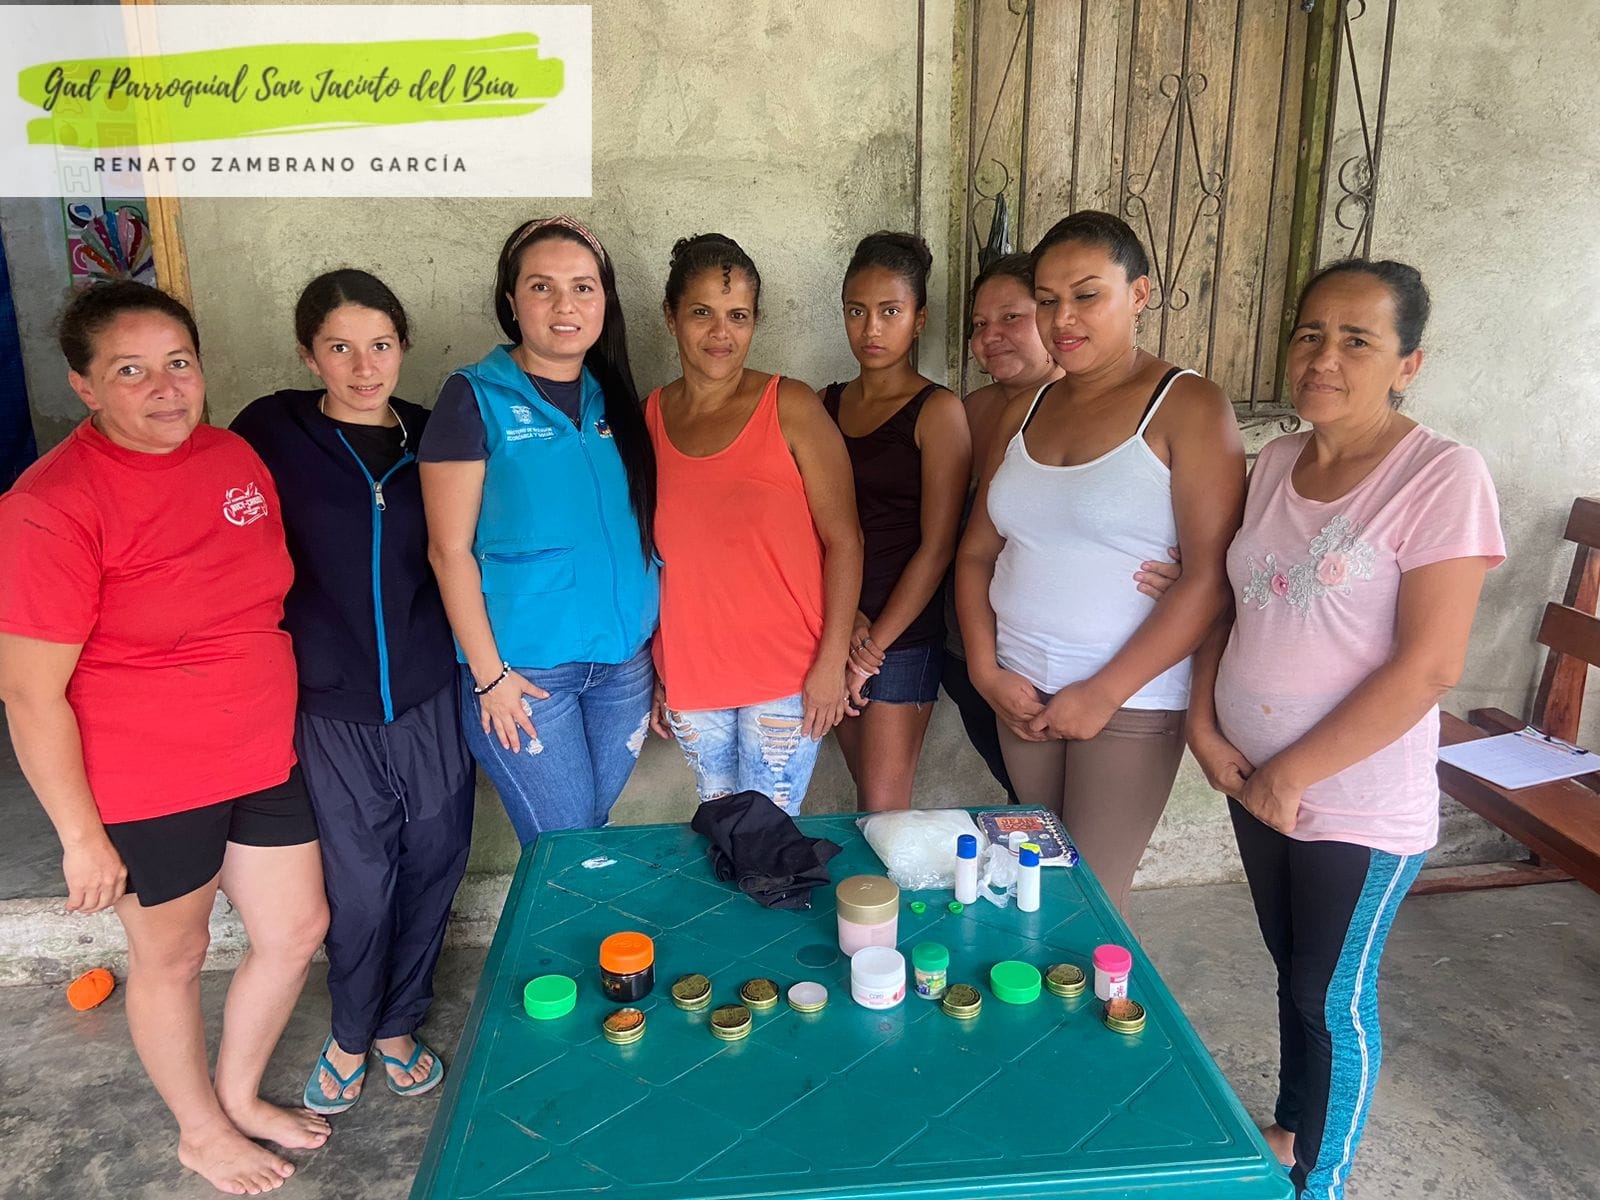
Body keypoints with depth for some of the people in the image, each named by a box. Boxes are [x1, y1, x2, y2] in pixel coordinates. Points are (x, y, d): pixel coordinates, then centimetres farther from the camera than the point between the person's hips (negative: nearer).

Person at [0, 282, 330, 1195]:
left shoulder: (236, 457, -1)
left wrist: (289, 721, 15)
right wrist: (82, 834, -12)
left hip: (264, 757, 6)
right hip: (147, 788, -6)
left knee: (298, 930, 17)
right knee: (174, 959, 16)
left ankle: (238, 1094, 45)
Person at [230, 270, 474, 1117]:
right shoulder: (270, 434, -4)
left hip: (432, 697, 2)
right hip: (331, 707, -2)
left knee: (431, 869, 12)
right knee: (359, 886, 7)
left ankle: (396, 1023, 36)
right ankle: (352, 1033, 35)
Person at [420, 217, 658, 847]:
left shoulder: (616, 398, 7)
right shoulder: (475, 398, -7)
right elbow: (450, 549, -9)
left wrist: (658, 650, 8)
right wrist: (488, 673, -11)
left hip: (625, 661, 5)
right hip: (524, 669, -4)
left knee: (594, 829, 17)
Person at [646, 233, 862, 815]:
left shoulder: (791, 408, -8)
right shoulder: (648, 417, 3)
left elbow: (843, 541, -8)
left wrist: (832, 660, -12)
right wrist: (653, 673, 9)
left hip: (786, 676, -3)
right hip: (689, 677, 4)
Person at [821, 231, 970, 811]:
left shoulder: (938, 411, -8)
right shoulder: (827, 404, 7)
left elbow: (936, 548, -11)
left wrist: (873, 644, -10)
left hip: (901, 633, -4)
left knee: (884, 808, 1)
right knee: (864, 788, 14)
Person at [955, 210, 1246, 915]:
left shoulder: (1187, 407, -7)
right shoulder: (1026, 412, 11)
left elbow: (1209, 576, -14)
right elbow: (977, 552, 11)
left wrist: (1105, 692, -15)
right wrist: (987, 671, -1)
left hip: (1132, 703, -5)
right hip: (1021, 693, 5)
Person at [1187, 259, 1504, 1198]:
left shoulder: (1443, 476, -16)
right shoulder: (1276, 463, 3)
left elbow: (1429, 666, -20)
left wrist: (1294, 774, -17)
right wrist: (1205, 724, -3)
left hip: (1358, 804, -5)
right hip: (1254, 785, 6)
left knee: (1334, 998, 11)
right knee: (1294, 972, 23)